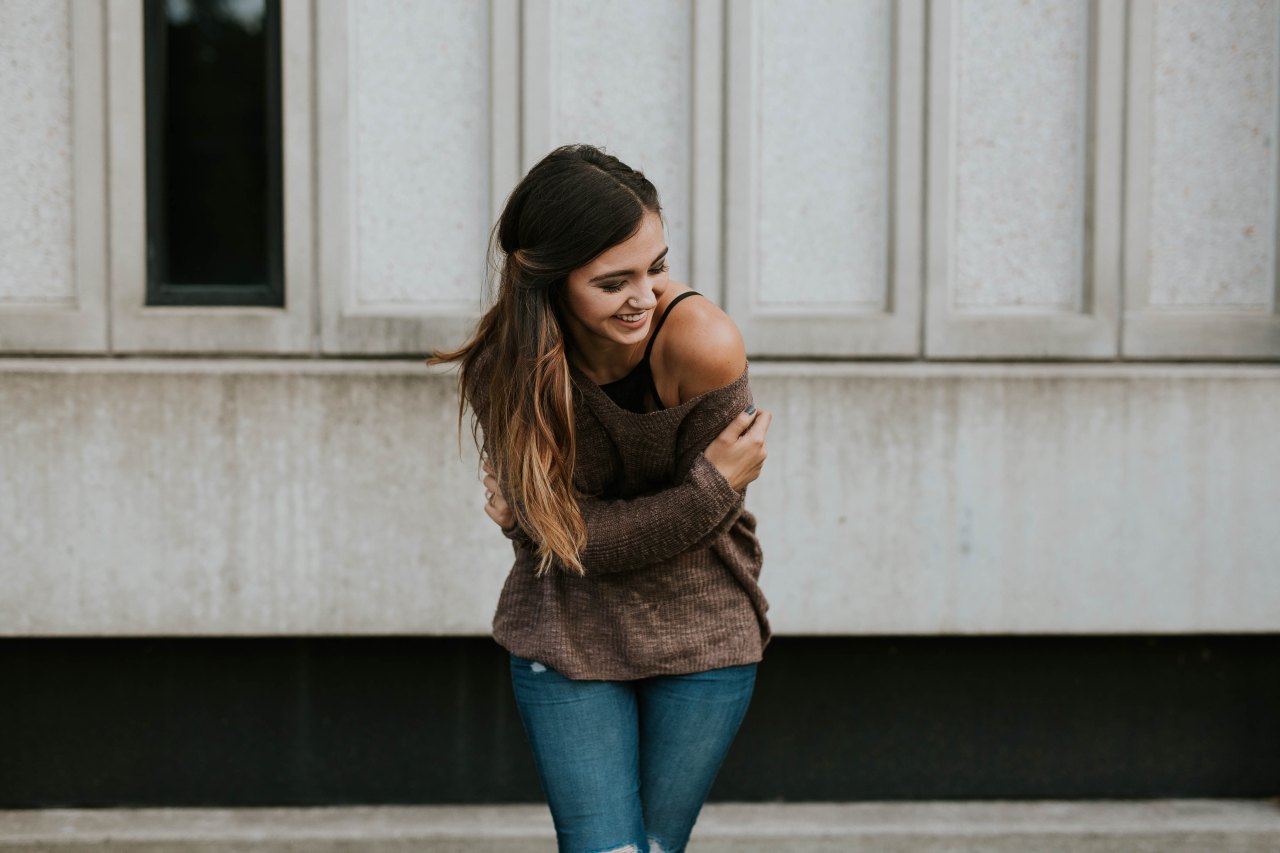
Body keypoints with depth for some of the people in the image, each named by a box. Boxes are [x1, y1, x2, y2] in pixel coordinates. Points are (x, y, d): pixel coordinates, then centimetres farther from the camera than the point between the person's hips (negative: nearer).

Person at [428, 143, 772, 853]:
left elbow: (711, 522, -14)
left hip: (701, 636, 0)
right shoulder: (504, 369, -16)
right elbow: (566, 534, -15)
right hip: (567, 634, 0)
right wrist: (712, 487, -19)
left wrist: (570, 526, -12)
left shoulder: (703, 343, -23)